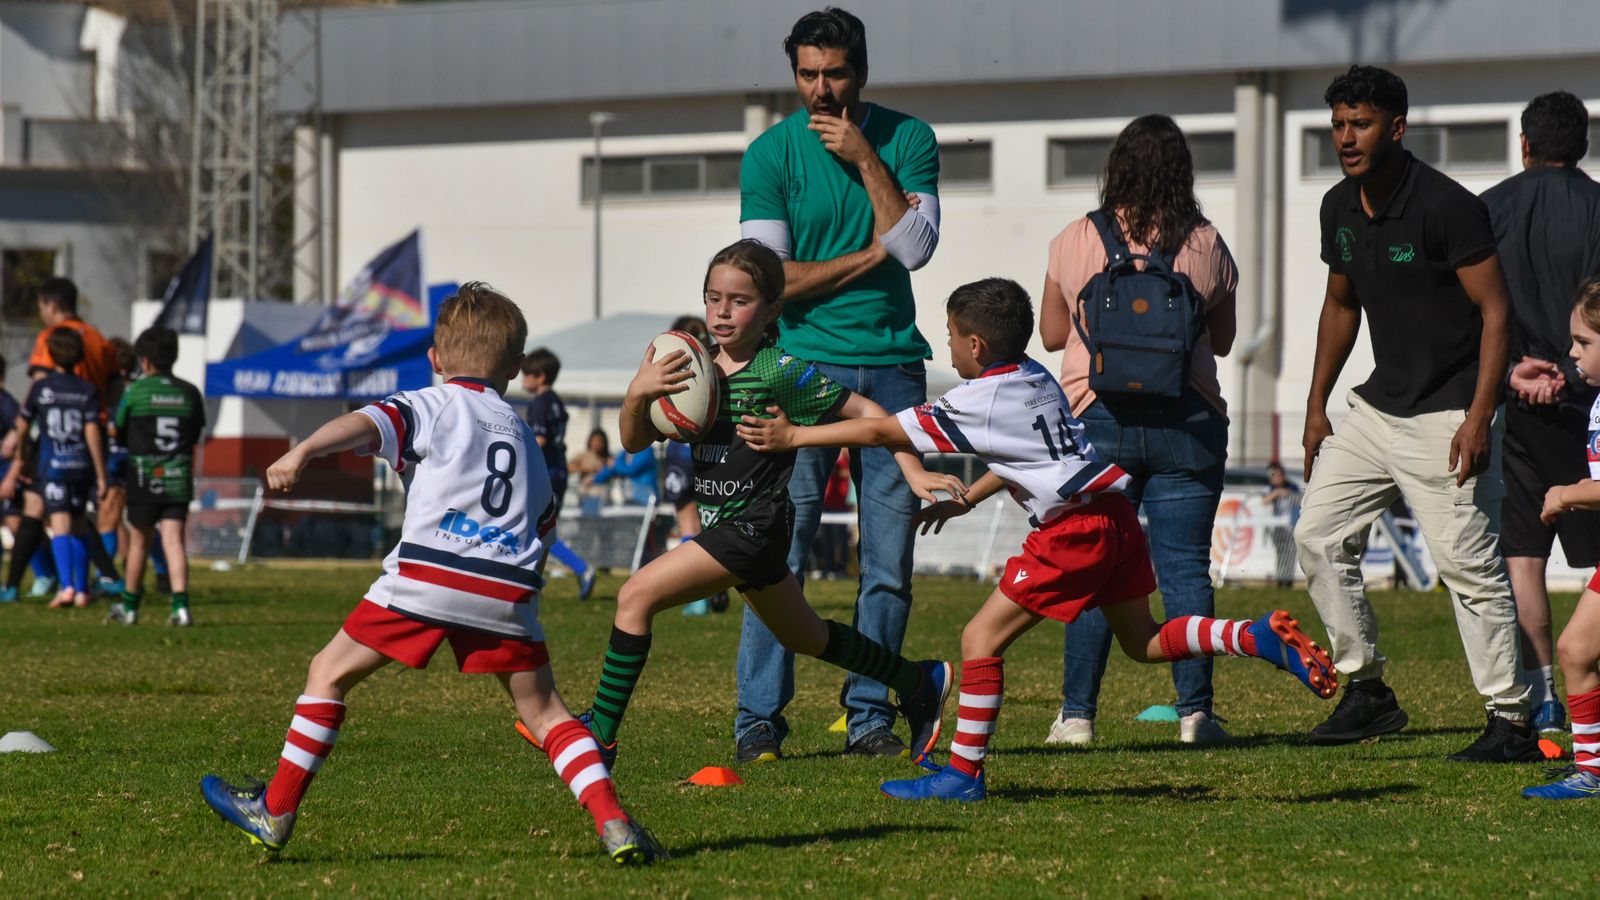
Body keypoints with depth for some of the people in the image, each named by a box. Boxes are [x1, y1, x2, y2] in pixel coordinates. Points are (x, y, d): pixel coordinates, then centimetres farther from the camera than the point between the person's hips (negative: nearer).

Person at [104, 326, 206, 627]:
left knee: (139, 541, 11)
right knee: (173, 540, -3)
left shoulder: (135, 392, -5)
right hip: (179, 477, 2)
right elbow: (196, 436, 10)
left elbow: (117, 431, 4)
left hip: (143, 477, -2)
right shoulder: (190, 394, 3)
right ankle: (180, 604, -19)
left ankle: (129, 605, 23)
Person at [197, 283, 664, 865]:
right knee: (545, 713, 12)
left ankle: (275, 812, 10)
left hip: (429, 575, -4)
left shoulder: (431, 405, 12)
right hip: (508, 588, 4)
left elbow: (366, 424, -8)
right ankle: (614, 826, -4)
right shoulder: (524, 435, 28)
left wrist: (302, 452, -21)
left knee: (329, 673, 10)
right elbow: (543, 522, 31)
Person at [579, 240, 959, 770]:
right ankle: (920, 682, 42)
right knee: (802, 637, 25)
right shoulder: (694, 367, 4)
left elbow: (864, 410, -7)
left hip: (756, 525, -8)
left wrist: (914, 473, -12)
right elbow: (635, 442, 5)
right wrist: (637, 394, -15)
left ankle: (600, 734, -12)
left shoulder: (781, 370, -13)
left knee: (637, 596, -17)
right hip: (724, 524, 8)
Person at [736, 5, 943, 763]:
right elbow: (773, 279, -6)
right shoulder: (771, 154, 1)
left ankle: (870, 715, 8)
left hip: (892, 366, 2)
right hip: (803, 365, -2)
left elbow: (915, 247, -7)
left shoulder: (907, 140, 7)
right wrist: (870, 256, -5)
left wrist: (865, 158, -9)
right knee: (782, 548, -8)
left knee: (889, 558, 1)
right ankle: (759, 716, -3)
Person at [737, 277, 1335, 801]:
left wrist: (795, 436, -3)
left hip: (1073, 530, -9)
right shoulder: (1035, 380, 15)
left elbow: (882, 432, -9)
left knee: (982, 638, -3)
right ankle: (1262, 636, 5)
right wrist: (965, 501, 28)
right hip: (1114, 515, 9)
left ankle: (963, 772, -1)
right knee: (1144, 641, 19)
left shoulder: (978, 401, -9)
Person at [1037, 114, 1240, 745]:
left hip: (1099, 415, 0)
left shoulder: (1076, 242, -1)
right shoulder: (1206, 246, 0)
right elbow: (1222, 339, 13)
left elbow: (1053, 334, 10)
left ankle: (1077, 713, 1)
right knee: (1185, 568, 3)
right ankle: (1195, 711, 0)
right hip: (1188, 420, 0)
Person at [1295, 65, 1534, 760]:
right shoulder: (1340, 208, 7)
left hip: (1445, 417, -8)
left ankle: (1512, 721, -6)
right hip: (1376, 408, 8)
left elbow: (1495, 309, -16)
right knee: (1319, 535, 7)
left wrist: (1478, 416, -22)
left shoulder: (1446, 206, -17)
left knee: (1468, 561, -11)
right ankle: (1366, 692, 16)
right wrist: (1316, 404, 18)